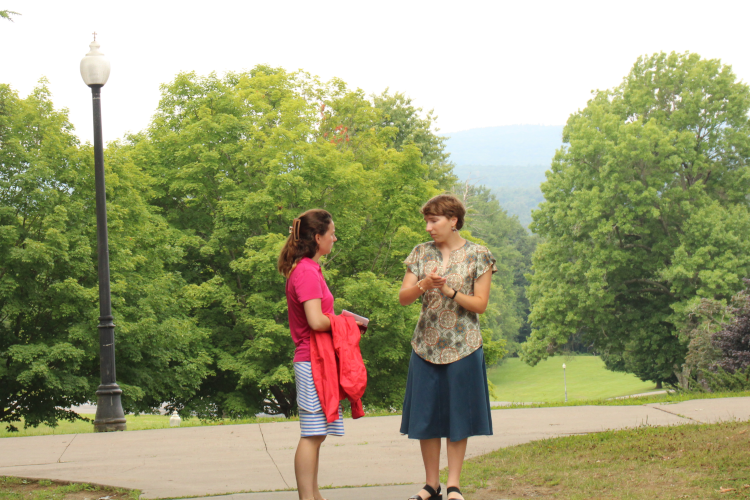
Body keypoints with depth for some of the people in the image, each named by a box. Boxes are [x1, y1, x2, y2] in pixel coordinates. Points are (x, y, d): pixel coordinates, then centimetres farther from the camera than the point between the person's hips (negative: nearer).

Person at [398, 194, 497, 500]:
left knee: (458, 416, 0)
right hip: (426, 345, 3)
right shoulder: (421, 253, 7)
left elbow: (480, 304, -5)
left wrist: (449, 291, -18)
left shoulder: (478, 256, -1)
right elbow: (403, 298, 3)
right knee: (426, 416, 3)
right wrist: (423, 285, -17)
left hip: (462, 346, -3)